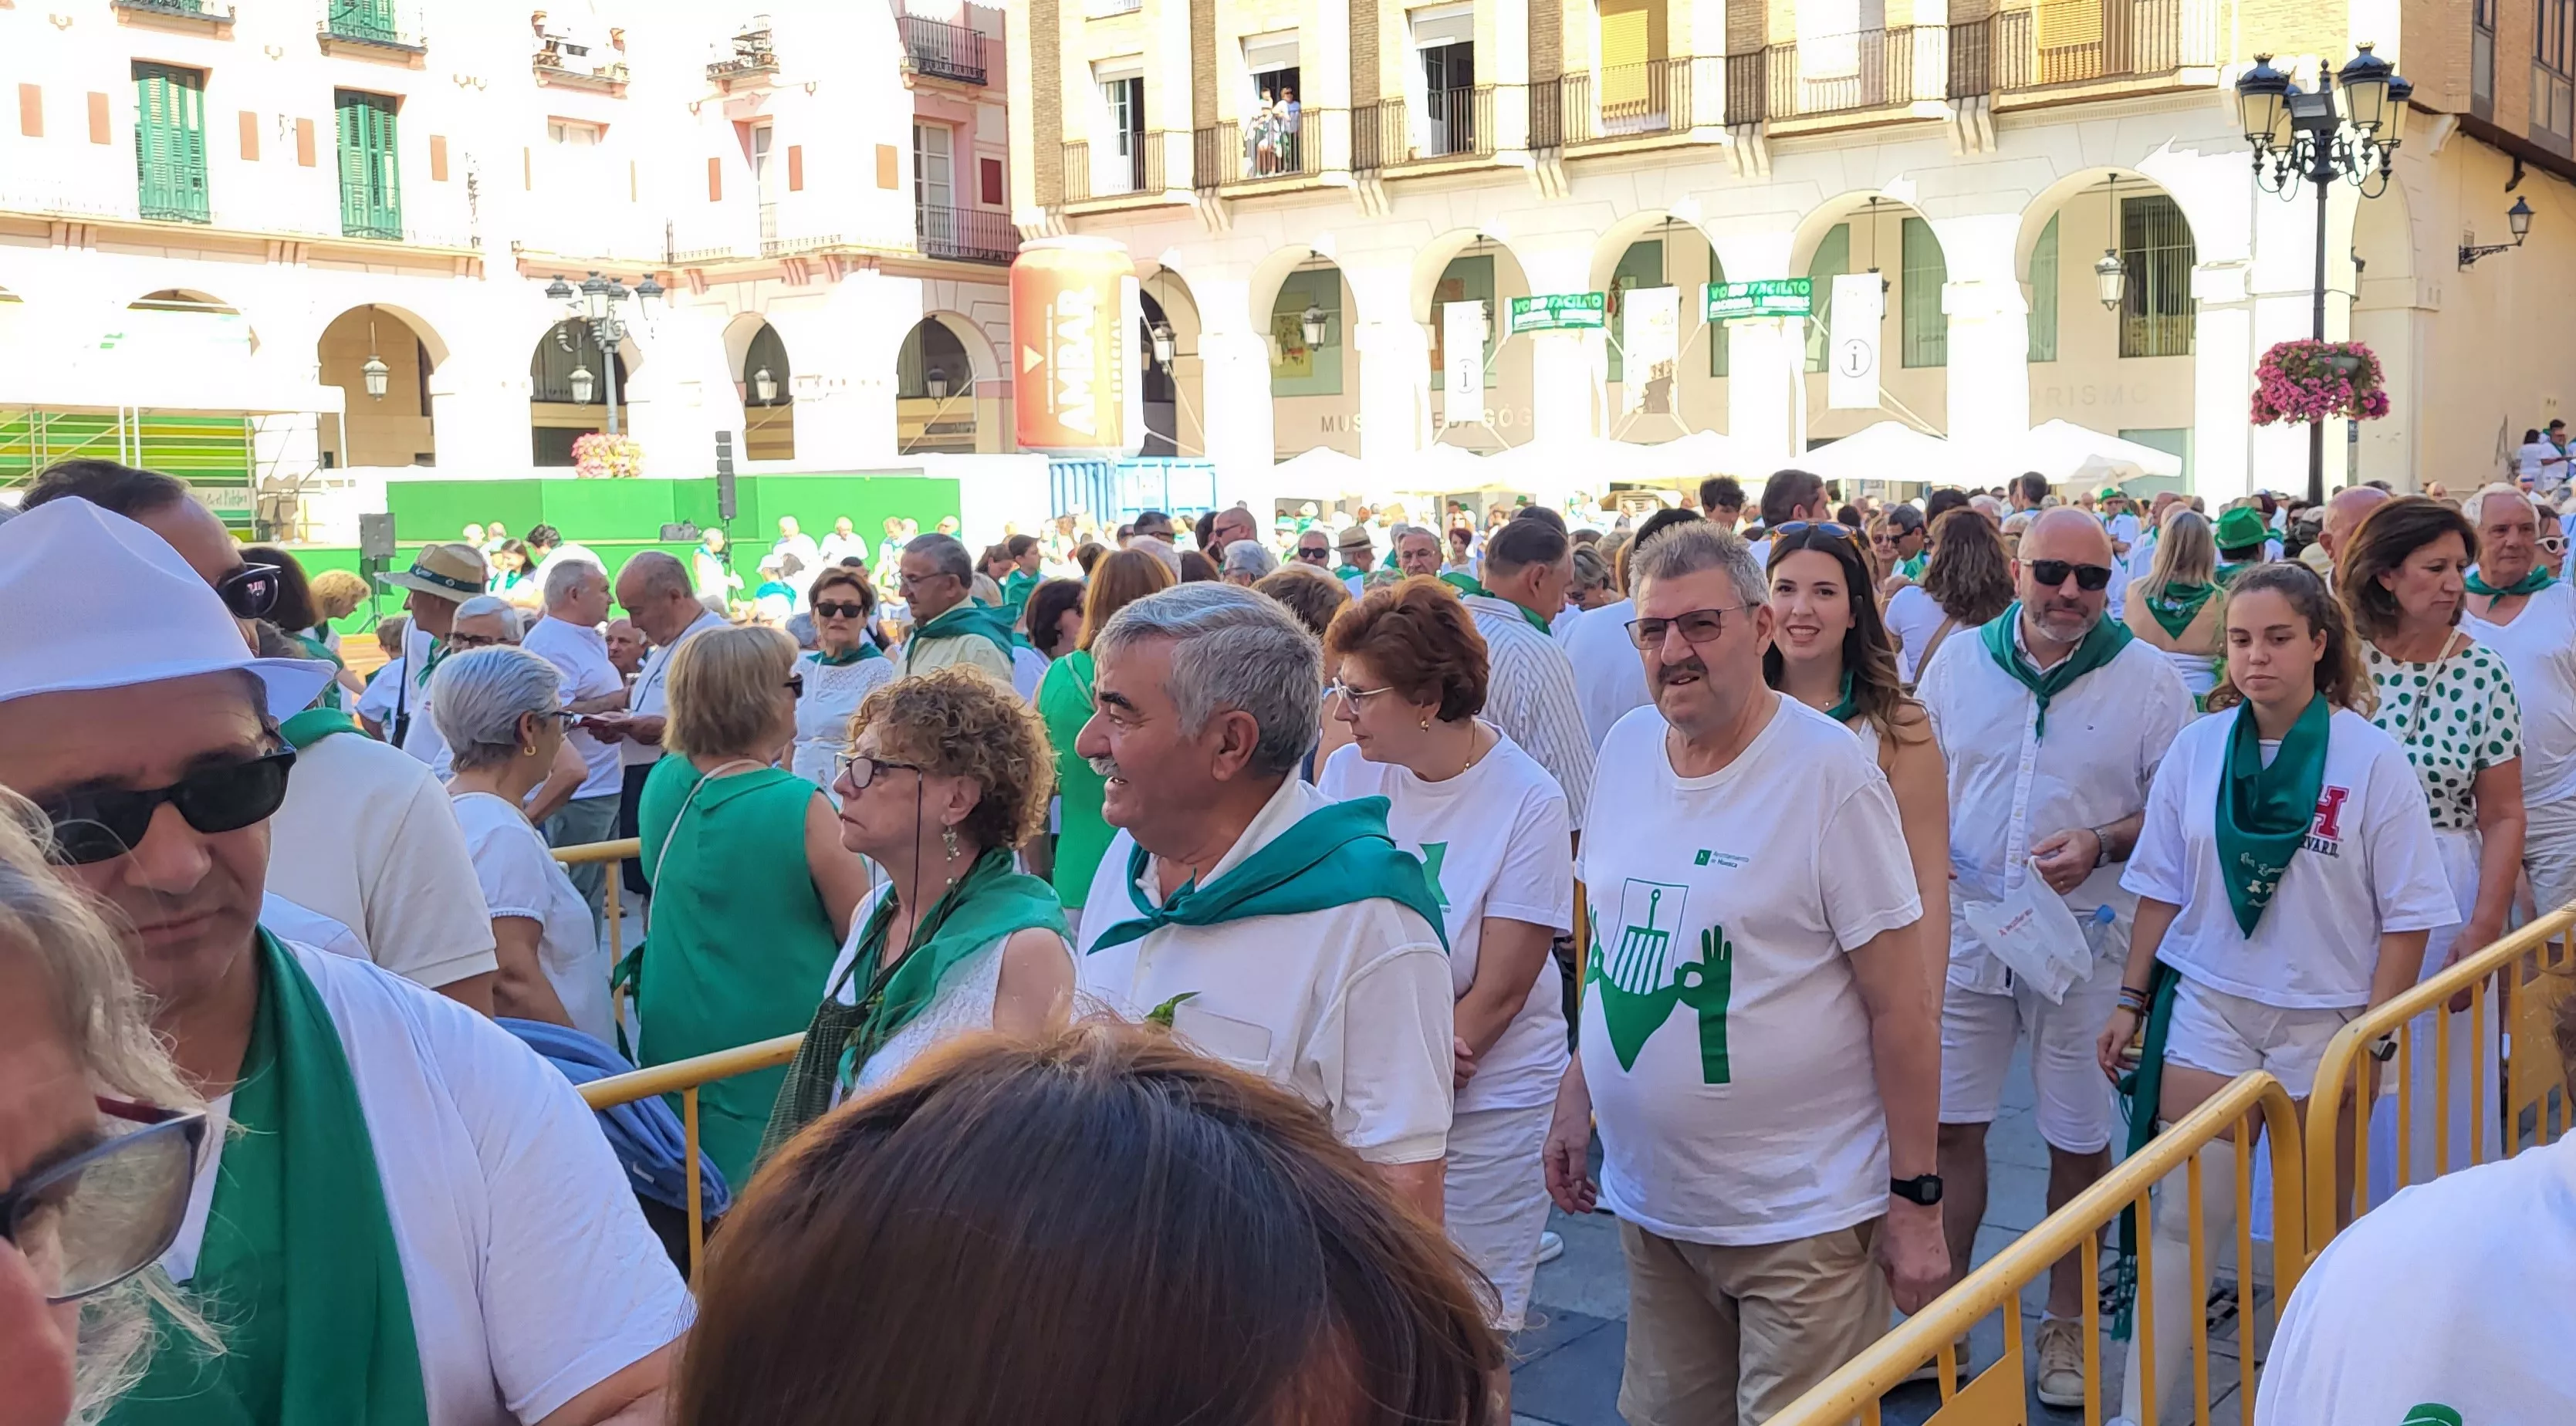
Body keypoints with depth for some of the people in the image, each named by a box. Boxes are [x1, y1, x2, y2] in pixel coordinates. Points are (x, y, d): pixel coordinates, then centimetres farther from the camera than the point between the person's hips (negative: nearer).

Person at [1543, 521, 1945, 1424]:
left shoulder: (1829, 770, -16)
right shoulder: (1625, 748, 3)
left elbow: (1903, 1003, -14)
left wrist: (1915, 1201, -13)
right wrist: (1576, 1099, 13)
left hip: (1799, 1218, -6)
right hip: (1648, 1198, 6)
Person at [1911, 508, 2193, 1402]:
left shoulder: (2146, 679, -4)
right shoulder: (1960, 662, 3)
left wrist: (2103, 845, -17)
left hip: (2084, 941, -2)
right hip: (1965, 927, 2)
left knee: (2079, 1139, 9)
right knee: (1948, 1125, 7)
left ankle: (2067, 1326, 28)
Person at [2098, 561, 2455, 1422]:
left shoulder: (2373, 761, -7)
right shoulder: (2197, 748, 0)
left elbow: (2406, 916, -4)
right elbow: (2161, 888, 7)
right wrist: (2132, 1002, 7)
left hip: (2322, 1021, -1)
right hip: (2207, 1005, 1)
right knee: (2184, 1218, -2)